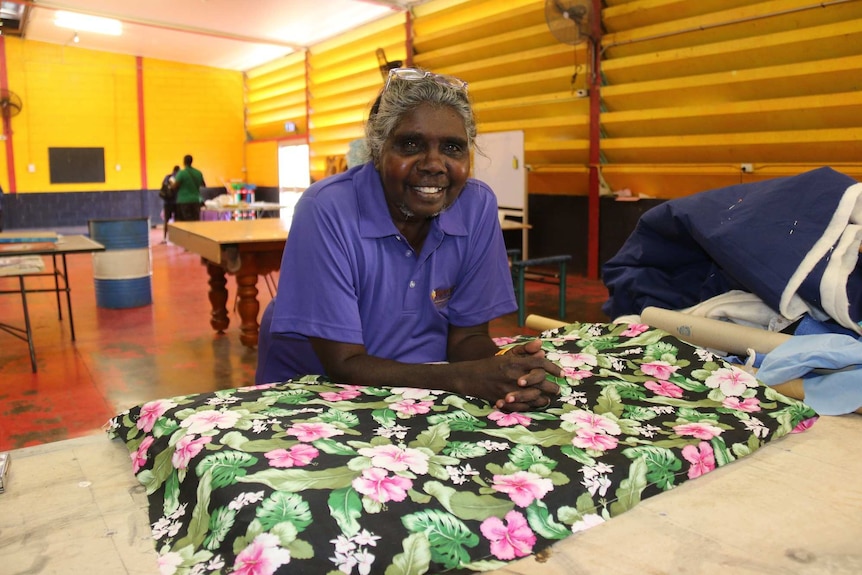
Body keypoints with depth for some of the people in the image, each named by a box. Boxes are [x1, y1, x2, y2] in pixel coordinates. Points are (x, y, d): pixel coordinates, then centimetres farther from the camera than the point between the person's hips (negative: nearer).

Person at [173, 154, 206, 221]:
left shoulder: (181, 173, -10)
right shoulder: (198, 173, 6)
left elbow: (174, 186, -9)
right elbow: (203, 185, 18)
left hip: (184, 201, -4)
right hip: (195, 201, 4)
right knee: (195, 221, 5)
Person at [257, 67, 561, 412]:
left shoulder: (478, 206, -10)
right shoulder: (327, 211, -21)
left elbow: (466, 336, -4)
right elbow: (343, 365, -21)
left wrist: (503, 374, -26)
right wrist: (465, 378, -31)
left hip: (418, 399, 4)